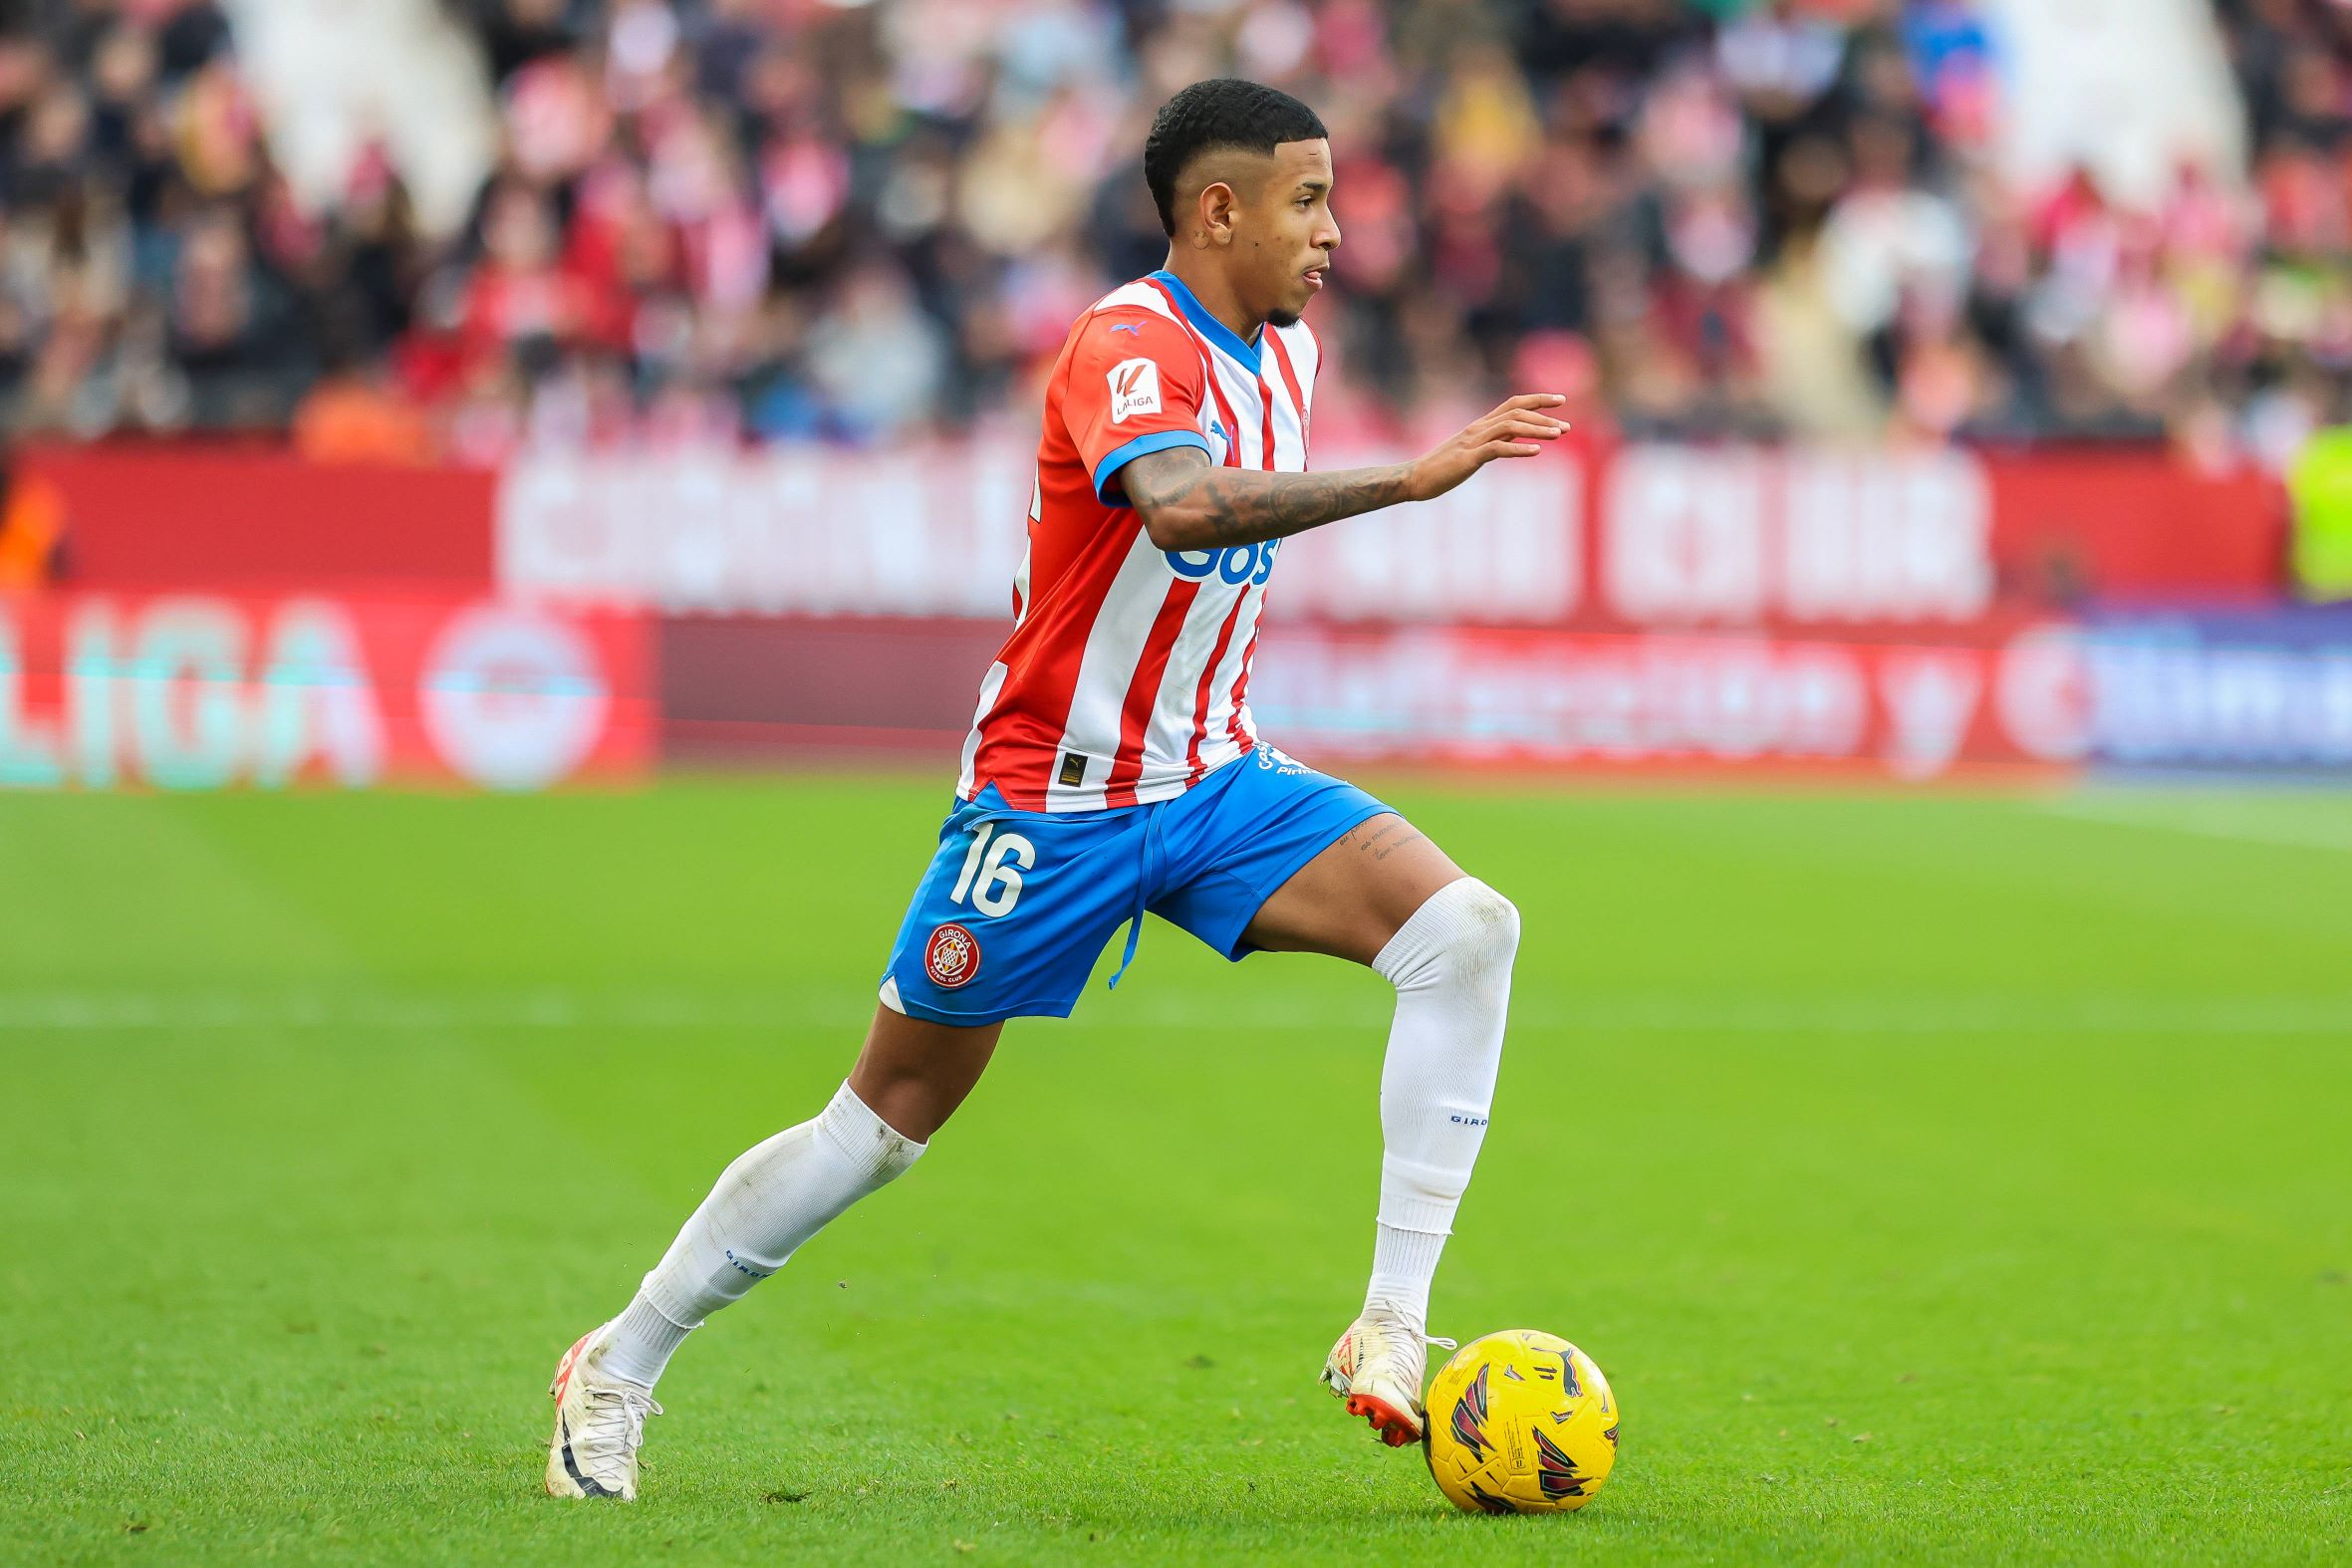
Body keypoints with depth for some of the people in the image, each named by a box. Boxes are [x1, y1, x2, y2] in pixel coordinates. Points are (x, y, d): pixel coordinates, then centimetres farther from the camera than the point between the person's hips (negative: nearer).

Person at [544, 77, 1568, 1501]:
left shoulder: (1285, 352, 6)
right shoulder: (1127, 346, -20)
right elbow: (1182, 506, -42)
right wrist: (1412, 476, -43)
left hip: (1213, 784, 7)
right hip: (1053, 797, -7)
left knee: (1467, 929, -16)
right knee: (888, 1120, 2)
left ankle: (1393, 1333, -18)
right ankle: (618, 1370, 20)